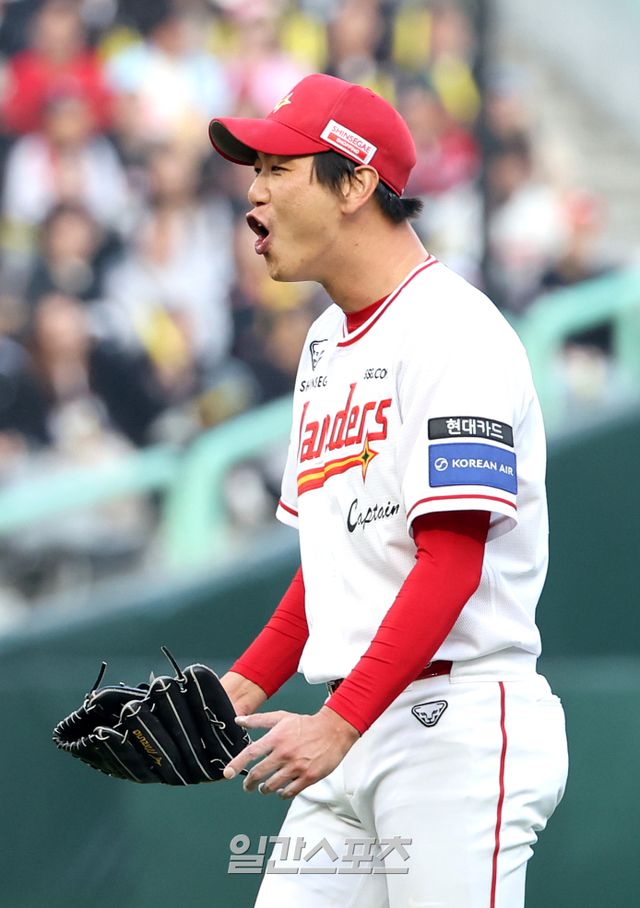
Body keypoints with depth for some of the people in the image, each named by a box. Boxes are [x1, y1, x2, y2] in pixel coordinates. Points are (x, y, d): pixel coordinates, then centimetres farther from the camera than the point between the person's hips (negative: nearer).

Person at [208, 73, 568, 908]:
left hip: (460, 722, -9)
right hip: (350, 731, 9)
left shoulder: (453, 330, -11)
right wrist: (245, 684, 12)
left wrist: (339, 723, -23)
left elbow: (450, 562, -18)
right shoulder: (327, 342, 19)